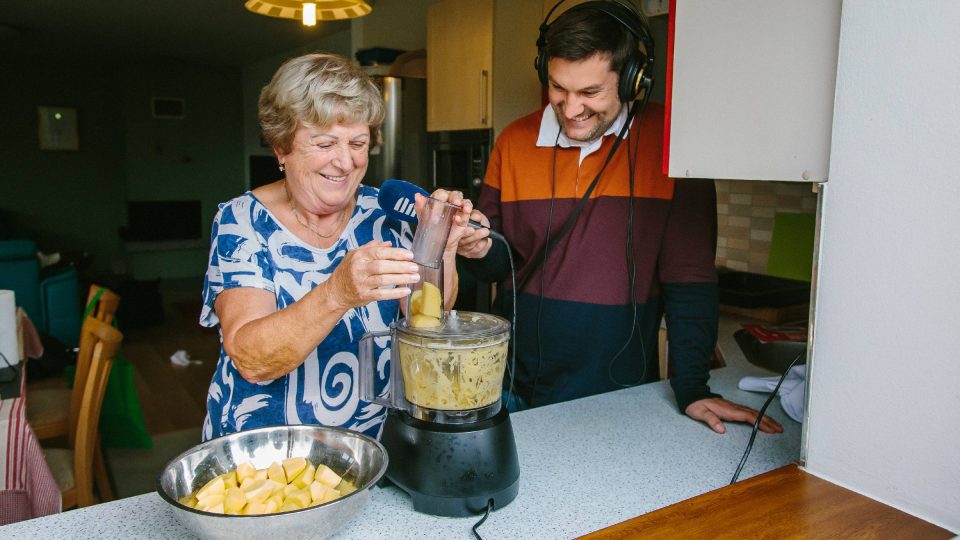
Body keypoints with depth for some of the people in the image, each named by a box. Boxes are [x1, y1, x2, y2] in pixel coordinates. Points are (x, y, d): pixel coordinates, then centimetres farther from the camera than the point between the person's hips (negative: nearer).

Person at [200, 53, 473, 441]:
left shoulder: (381, 211, -3)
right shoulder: (241, 220, -12)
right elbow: (251, 361, -24)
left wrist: (443, 249, -25)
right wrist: (337, 293, -41)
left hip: (374, 444, 2)